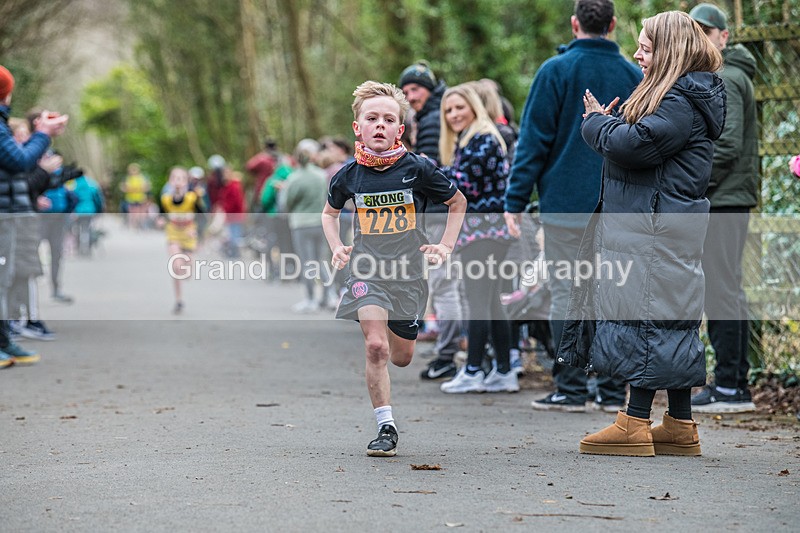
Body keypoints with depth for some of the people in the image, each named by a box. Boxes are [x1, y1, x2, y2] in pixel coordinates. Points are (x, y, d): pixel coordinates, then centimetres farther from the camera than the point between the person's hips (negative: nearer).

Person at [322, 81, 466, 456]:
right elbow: (329, 212, 18)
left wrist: (445, 246, 1)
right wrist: (336, 248, 3)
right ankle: (385, 428, -9)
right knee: (375, 348, -19)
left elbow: (458, 203, 8)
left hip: (408, 273, 0)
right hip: (367, 271, 0)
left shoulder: (417, 169, -9)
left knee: (401, 357, 11)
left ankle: (395, 330, 48)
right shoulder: (349, 175, -4)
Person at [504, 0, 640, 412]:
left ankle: (571, 389, 0)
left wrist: (516, 201, -2)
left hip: (566, 204, -3)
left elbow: (533, 141, -6)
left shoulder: (556, 71, -4)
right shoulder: (634, 76, 7)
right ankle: (612, 390, 8)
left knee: (566, 295, 1)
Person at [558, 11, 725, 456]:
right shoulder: (682, 94, 19)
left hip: (658, 225, -11)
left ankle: (635, 425, -6)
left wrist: (597, 124, -6)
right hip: (658, 223, 11)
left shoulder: (682, 101, -15)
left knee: (649, 316, -8)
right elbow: (639, 139, 18)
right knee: (674, 319, 11)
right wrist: (610, 123, 2)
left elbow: (636, 145, -23)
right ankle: (681, 428, 15)